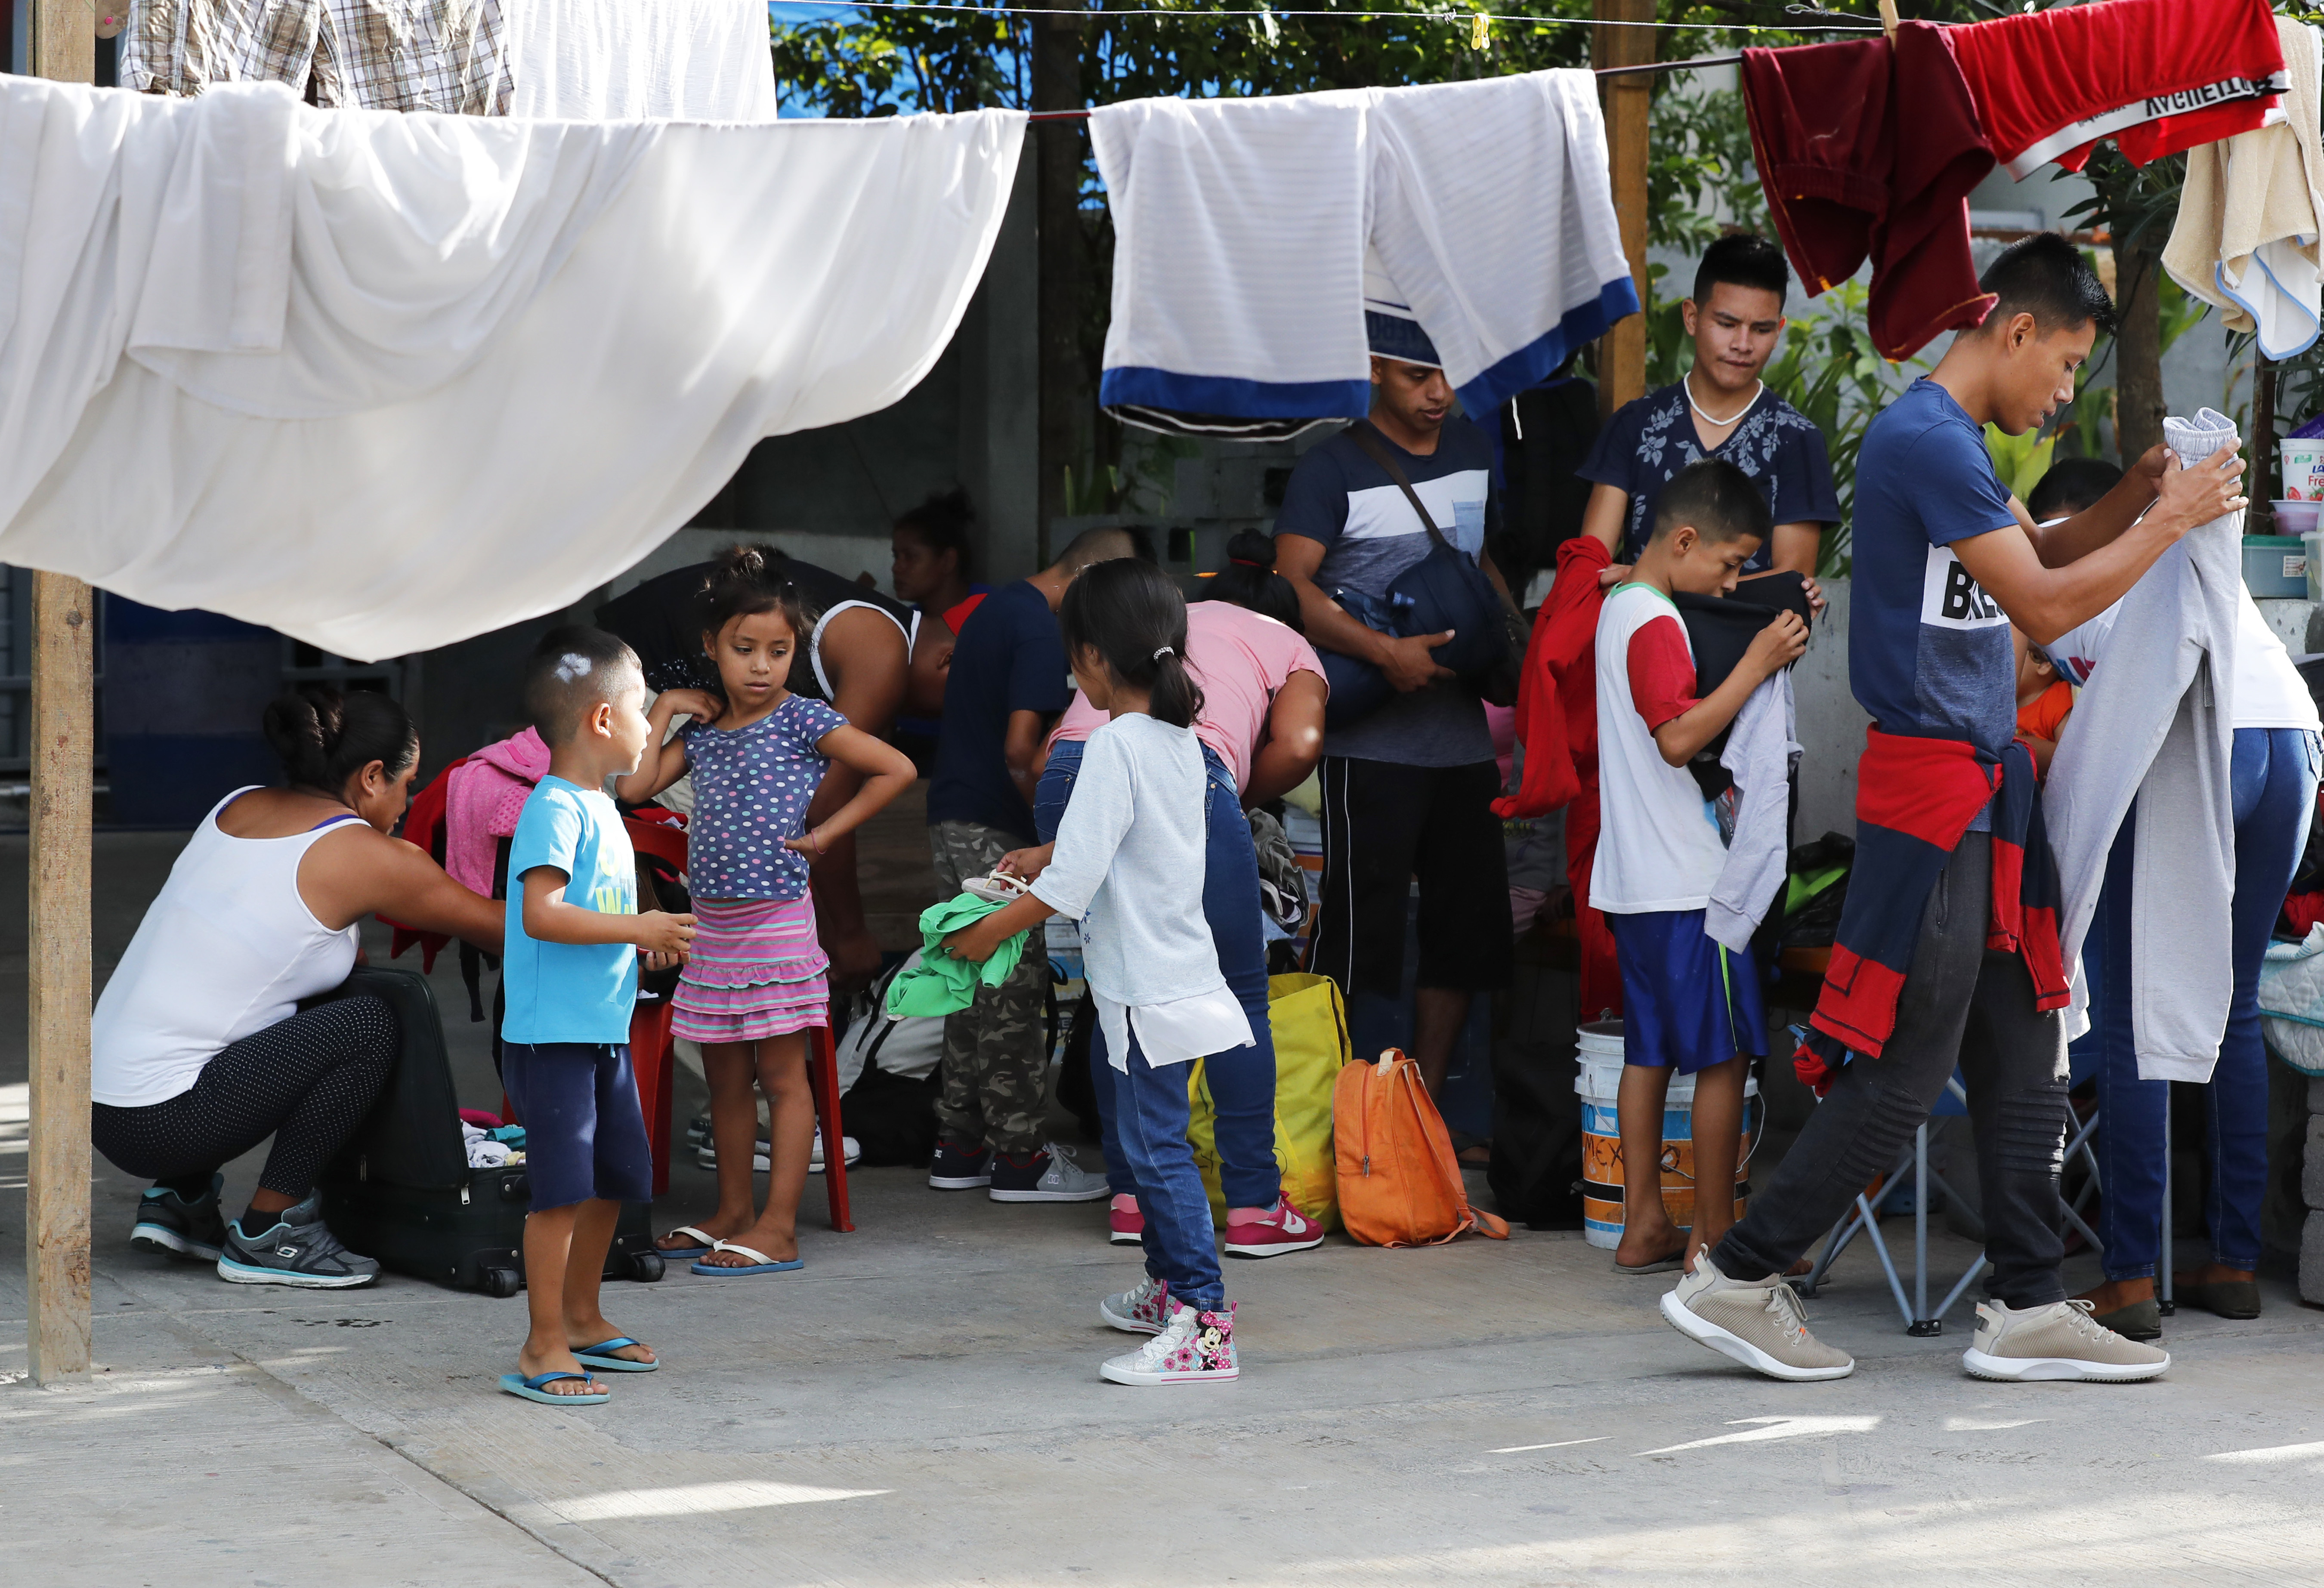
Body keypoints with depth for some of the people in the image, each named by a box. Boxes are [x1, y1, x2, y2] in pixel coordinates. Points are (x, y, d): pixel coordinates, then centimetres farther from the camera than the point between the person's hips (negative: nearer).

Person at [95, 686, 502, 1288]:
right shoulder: (361, 854, -8)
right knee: (369, 1026, -9)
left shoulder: (239, 807, 13)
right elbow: (495, 928, 4)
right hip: (162, 1122, -9)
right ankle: (267, 1233, -3)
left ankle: (179, 1200, 21)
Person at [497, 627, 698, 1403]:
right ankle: (543, 1349, -4)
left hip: (604, 1030, 10)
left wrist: (648, 940, 11)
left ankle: (583, 1319, 32)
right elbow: (541, 913, -26)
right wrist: (637, 929, -25)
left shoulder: (599, 808, 15)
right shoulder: (554, 810, -16)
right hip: (551, 1036, -10)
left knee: (611, 1180, 17)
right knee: (561, 1188, -9)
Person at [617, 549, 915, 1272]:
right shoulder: (702, 728, 9)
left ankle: (778, 1228, -2)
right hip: (712, 921, 6)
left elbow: (897, 768, -10)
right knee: (724, 1076, 13)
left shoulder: (802, 721, -7)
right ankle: (733, 1213, 23)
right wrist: (663, 710, 5)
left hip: (776, 918, -6)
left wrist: (824, 834, -9)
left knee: (781, 1075, -3)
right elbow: (633, 786, 4)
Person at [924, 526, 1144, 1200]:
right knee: (1013, 992, -5)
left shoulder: (994, 608, 15)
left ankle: (960, 1148, 17)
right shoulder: (1040, 630, -16)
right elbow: (1020, 749, -23)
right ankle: (1020, 1157, -1)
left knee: (974, 985, 13)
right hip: (995, 831, -10)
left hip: (953, 819, 10)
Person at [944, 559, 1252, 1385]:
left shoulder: (1116, 744, -19)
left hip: (1147, 987, -9)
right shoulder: (1180, 739, 9)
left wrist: (991, 931, -12)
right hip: (1178, 968, 9)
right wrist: (1047, 855, 31)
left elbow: (1077, 880, -21)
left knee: (1158, 1147, -9)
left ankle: (1203, 1325, -11)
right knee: (1150, 1139, 21)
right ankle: (1170, 1285, 34)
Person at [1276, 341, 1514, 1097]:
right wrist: (1386, 651, -26)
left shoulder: (1473, 451, 13)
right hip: (1373, 743, -7)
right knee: (1362, 930, -7)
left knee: (1468, 926, 11)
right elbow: (1291, 587, -15)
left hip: (1467, 738, 7)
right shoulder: (1334, 469, -7)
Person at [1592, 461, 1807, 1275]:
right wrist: (1758, 663, -23)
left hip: (1634, 882, 10)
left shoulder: (1619, 607, 15)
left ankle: (1644, 1226, 14)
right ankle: (1716, 1238, 0)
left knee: (1649, 1051, 11)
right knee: (1725, 1055, -4)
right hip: (1688, 880, -10)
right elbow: (1680, 738, -24)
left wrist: (1768, 624, 13)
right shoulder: (1656, 623, -15)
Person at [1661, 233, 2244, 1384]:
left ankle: (2028, 1309, 13)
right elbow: (2044, 607, -18)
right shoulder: (1927, 440, -16)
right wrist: (2165, 525, -7)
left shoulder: (1951, 444, 17)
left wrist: (2129, 503, 11)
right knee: (1907, 1067, -6)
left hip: (1979, 783, 11)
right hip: (1933, 780, -11)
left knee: (2022, 1052, 9)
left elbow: (2029, 562, 26)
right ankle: (1736, 1279, 1)